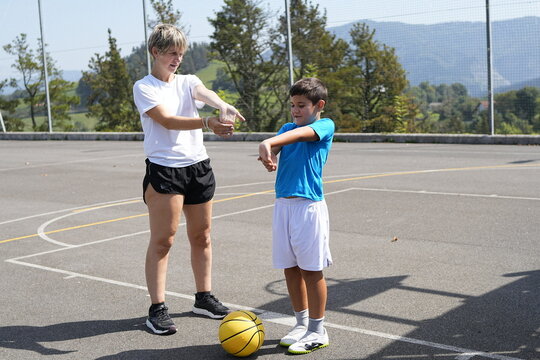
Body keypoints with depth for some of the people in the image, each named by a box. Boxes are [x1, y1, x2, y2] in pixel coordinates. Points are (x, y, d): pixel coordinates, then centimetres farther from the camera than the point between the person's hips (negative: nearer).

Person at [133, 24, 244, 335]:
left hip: (199, 166, 6)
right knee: (163, 240, -5)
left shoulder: (188, 82, 11)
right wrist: (208, 122, -33)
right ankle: (158, 309, 2)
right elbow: (168, 121, -18)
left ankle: (204, 297, 25)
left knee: (202, 236, 12)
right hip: (164, 169, -5)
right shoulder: (144, 88, -3)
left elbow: (207, 94, -11)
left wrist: (224, 106, -36)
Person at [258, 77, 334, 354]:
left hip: (309, 204, -6)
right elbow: (274, 146, -2)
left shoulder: (325, 126, -1)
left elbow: (301, 134, -21)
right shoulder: (288, 128, 17)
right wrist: (266, 154, -26)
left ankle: (317, 331, 12)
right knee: (290, 267, 11)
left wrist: (269, 142, -37)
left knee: (311, 269, 0)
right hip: (283, 204, 6)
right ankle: (302, 324, 27)